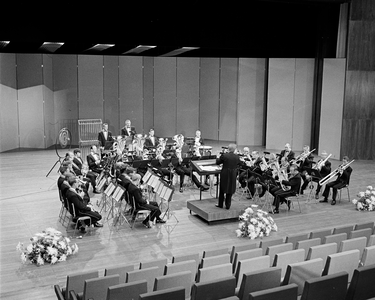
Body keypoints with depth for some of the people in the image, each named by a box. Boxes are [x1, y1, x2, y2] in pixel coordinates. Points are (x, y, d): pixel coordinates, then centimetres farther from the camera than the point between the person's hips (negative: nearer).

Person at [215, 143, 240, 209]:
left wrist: (218, 158, 17)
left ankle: (220, 204, 21)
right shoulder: (237, 157, -8)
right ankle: (228, 205, 16)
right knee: (230, 190, 13)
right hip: (233, 175, 2)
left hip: (224, 175, -1)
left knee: (222, 189, 14)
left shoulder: (224, 155, -14)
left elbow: (217, 162, -3)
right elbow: (238, 164, 9)